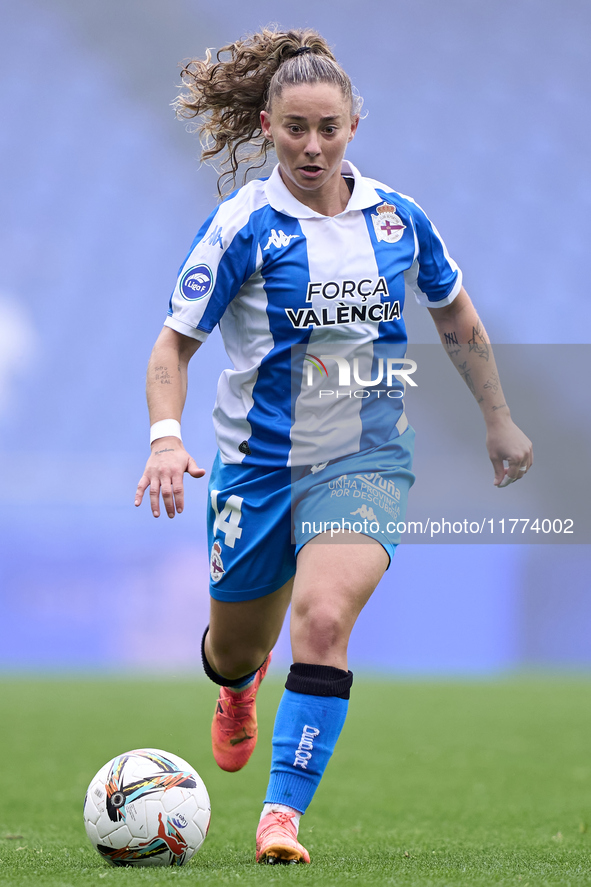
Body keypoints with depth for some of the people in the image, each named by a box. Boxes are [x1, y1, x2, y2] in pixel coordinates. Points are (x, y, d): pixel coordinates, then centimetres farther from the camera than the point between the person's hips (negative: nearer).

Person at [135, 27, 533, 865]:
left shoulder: (397, 218, -1)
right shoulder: (243, 226, -10)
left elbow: (456, 318, 16)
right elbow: (175, 342, -7)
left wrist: (499, 420, 22)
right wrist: (166, 435, -24)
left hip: (364, 461, 0)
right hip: (257, 464, 0)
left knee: (323, 618, -25)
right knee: (235, 649, 15)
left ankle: (282, 813, -22)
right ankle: (240, 682, 55)